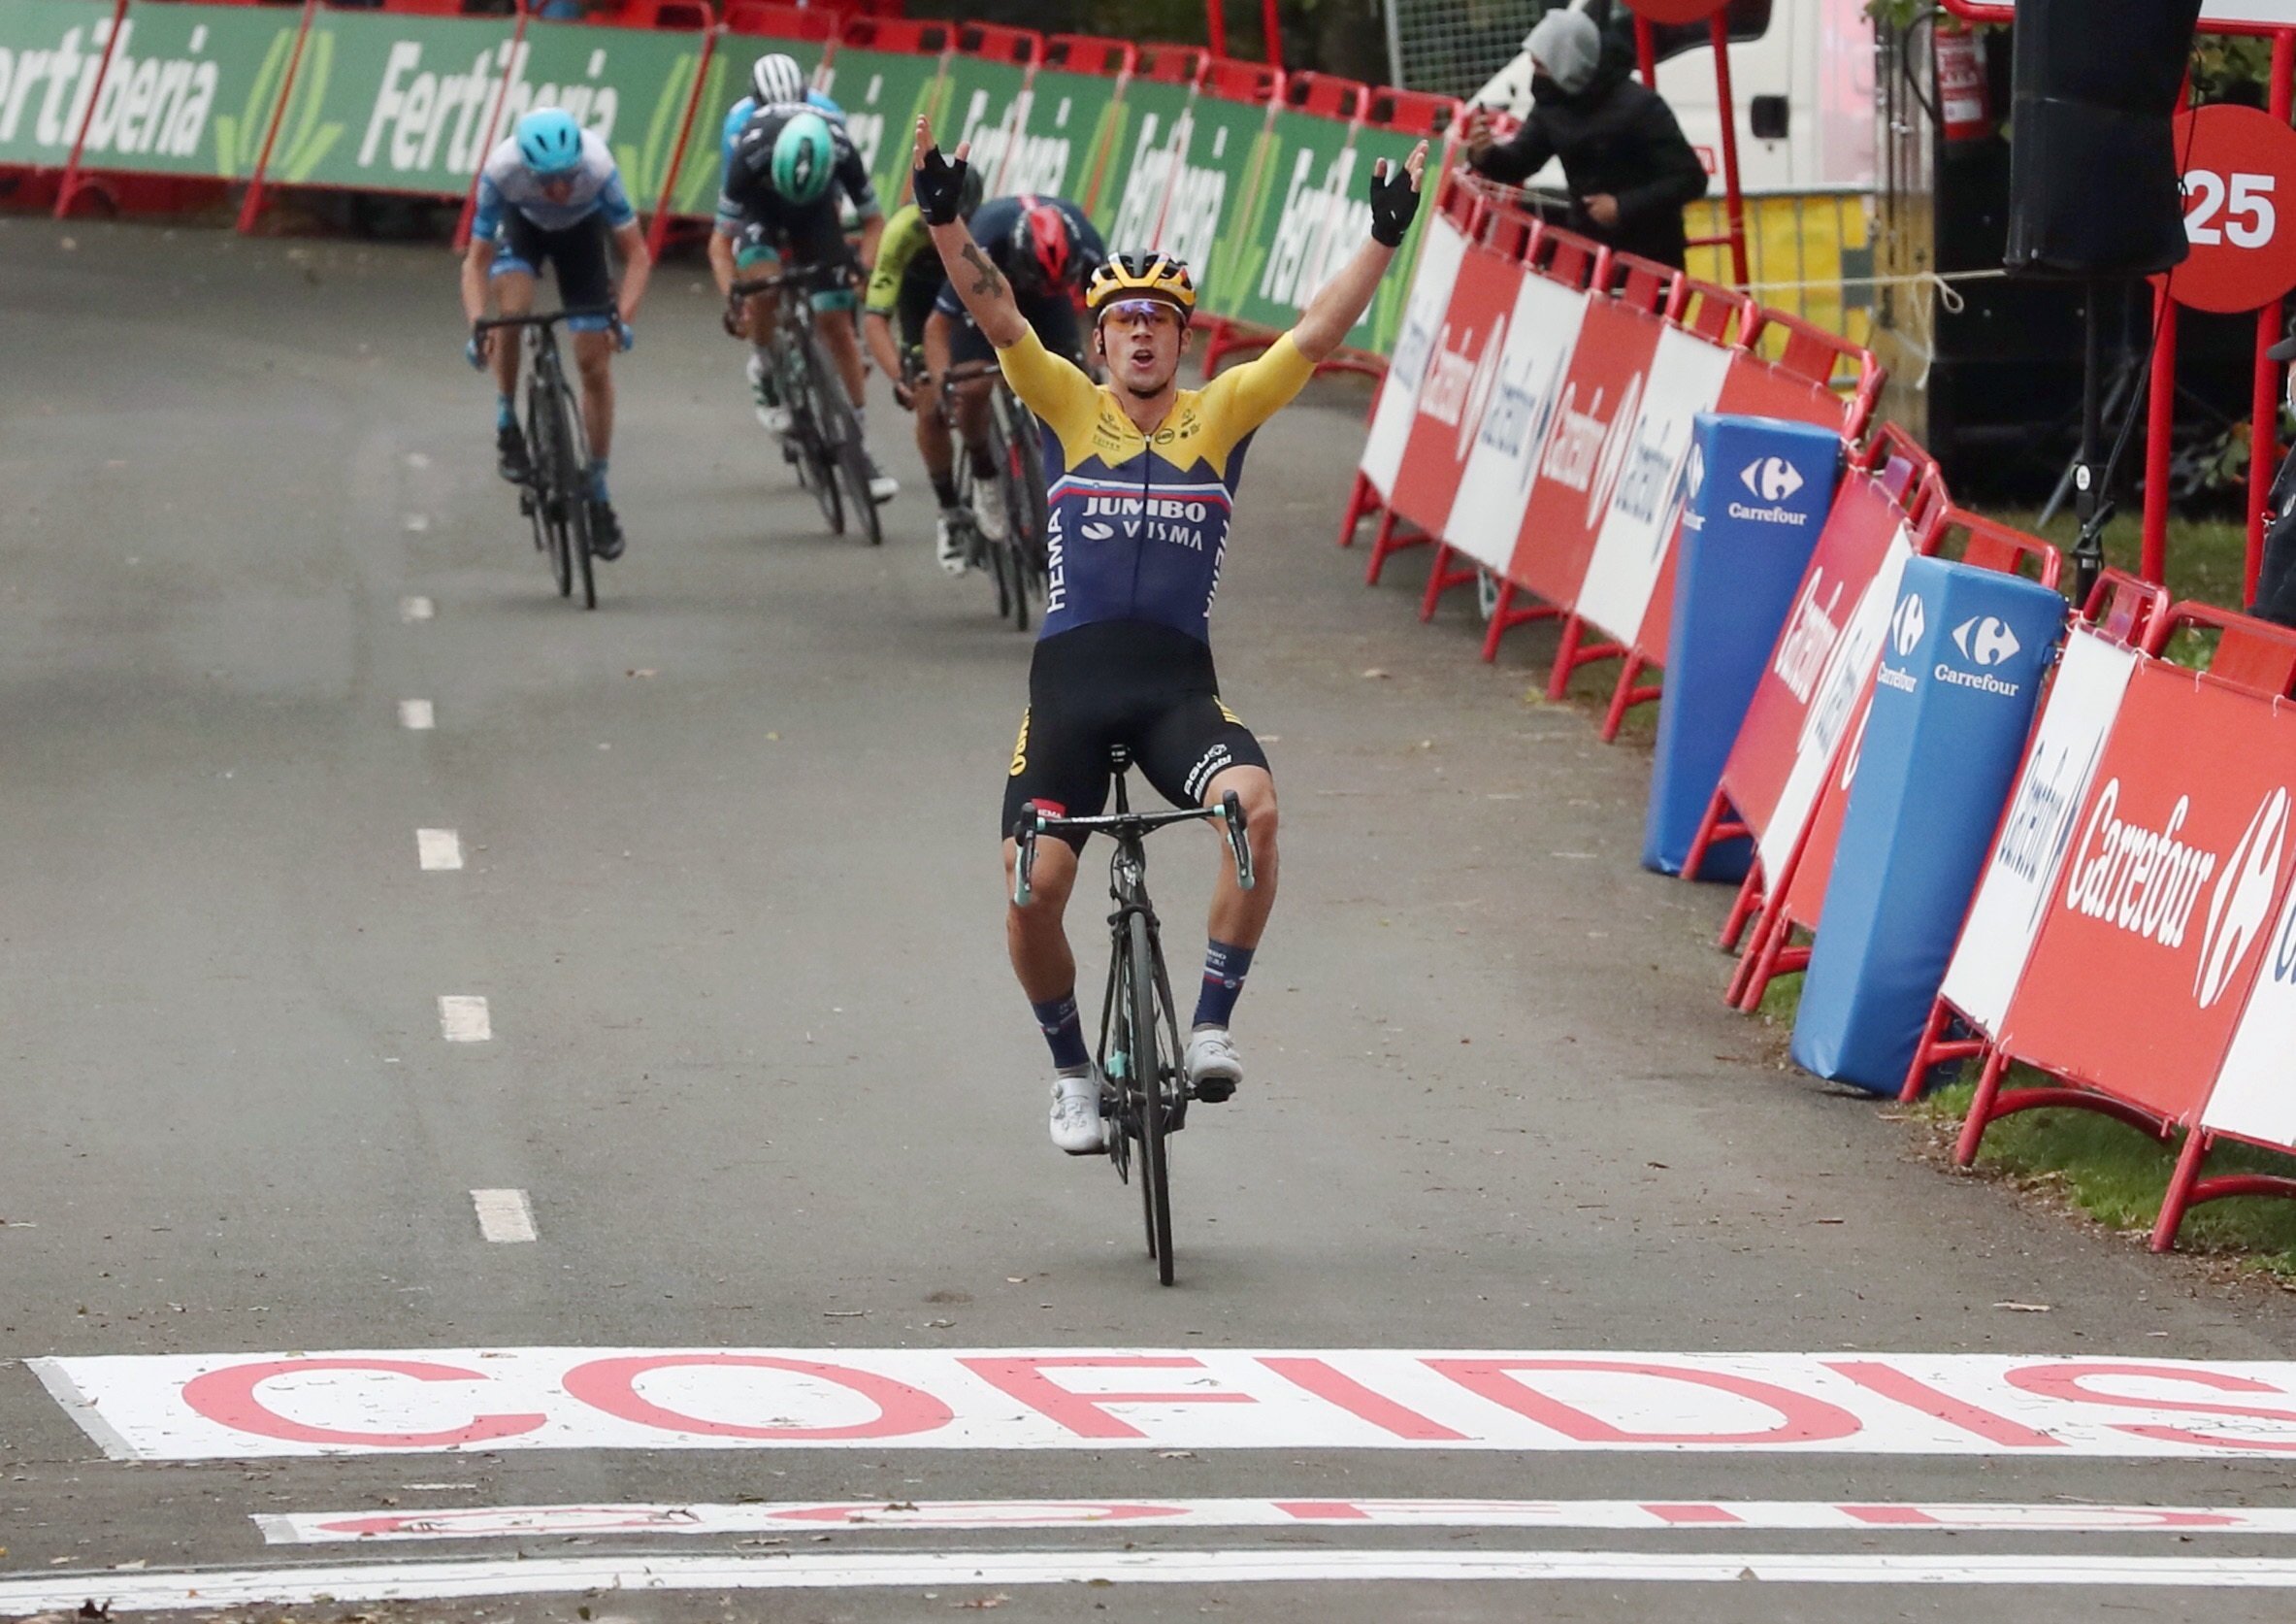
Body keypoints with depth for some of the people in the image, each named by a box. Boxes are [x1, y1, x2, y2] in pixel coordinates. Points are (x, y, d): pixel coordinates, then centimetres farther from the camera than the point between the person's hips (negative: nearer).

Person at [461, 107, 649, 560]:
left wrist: (623, 317, -45)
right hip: (521, 224, 0)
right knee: (514, 309, -31)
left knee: (595, 363, -5)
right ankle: (507, 426, -9)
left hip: (580, 230, 0)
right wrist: (477, 325, -44)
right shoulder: (501, 170, -38)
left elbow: (637, 254, -30)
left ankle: (598, 493, 7)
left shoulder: (598, 169, -39)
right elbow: (476, 261, -29)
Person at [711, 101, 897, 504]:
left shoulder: (842, 153, -33)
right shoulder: (750, 156, -36)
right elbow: (720, 242, -27)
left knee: (837, 326, -8)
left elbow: (873, 221, -16)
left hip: (817, 214, 1)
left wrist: (864, 270, -33)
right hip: (760, 210, -1)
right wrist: (732, 301, -41)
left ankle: (862, 449, -2)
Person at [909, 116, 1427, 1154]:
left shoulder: (1223, 414, 10)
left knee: (1255, 806, -30)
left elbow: (1316, 336, 1)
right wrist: (944, 223, -20)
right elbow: (996, 315, -6)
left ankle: (1211, 1025, -16)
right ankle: (1073, 1071, 16)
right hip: (1072, 677, 0)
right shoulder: (1068, 406, 8)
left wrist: (1382, 242, -11)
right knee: (1033, 890, -10)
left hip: (1177, 682, 0)